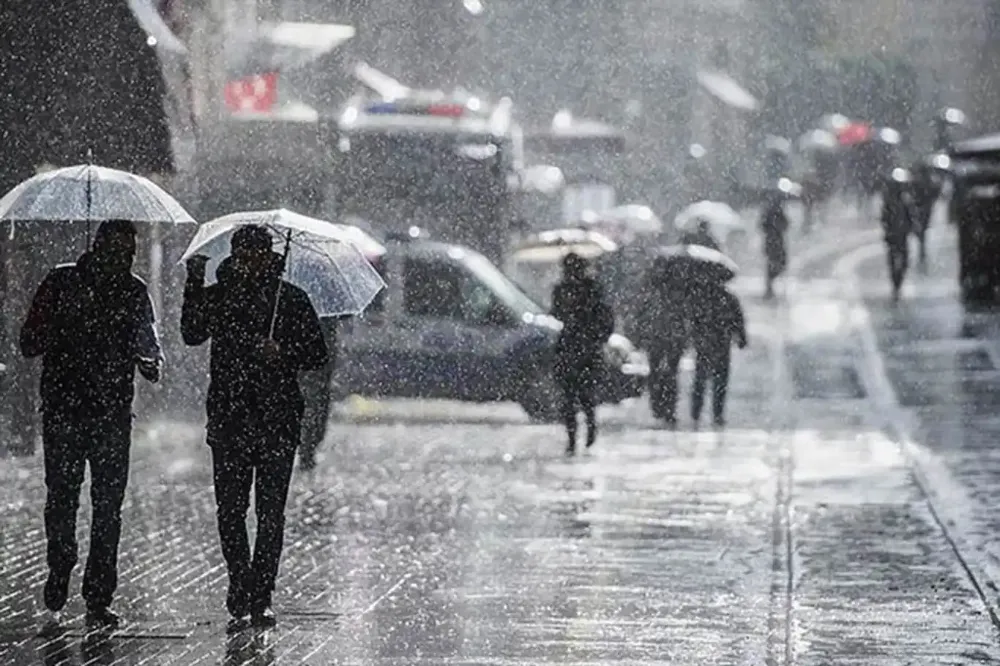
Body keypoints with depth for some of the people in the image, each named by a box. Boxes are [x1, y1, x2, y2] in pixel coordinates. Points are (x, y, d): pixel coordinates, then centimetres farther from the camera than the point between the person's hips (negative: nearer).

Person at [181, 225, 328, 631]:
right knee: (229, 511, -2)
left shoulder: (291, 300, 5)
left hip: (278, 421, -1)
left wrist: (283, 354, -13)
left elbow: (317, 355, 6)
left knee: (270, 513, 0)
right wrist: (194, 284, -13)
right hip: (229, 421, 1)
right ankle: (243, 599, 7)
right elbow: (192, 335, -5)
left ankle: (259, 599, 6)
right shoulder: (217, 297, 9)